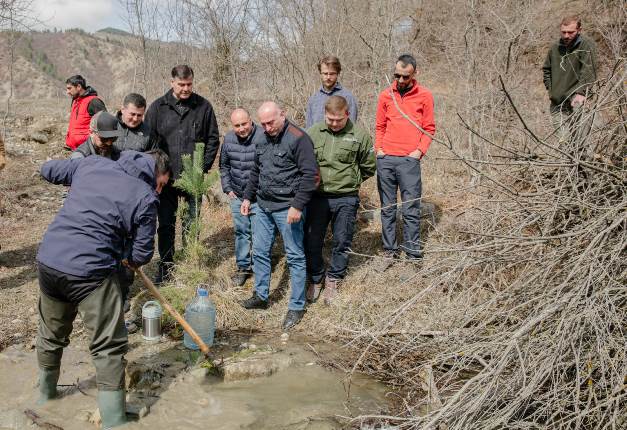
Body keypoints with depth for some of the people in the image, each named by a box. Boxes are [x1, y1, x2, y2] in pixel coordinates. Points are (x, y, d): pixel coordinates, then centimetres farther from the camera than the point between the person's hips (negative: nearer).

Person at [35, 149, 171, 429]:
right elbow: (143, 253, -1)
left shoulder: (92, 164, 10)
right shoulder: (146, 197, -5)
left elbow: (48, 170, 24)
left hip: (47, 260, 7)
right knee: (109, 348, 7)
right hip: (90, 271, -7)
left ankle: (45, 395, 49)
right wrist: (132, 261, 22)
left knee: (51, 335, 27)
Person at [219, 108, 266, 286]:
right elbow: (224, 166, 14)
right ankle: (243, 266, 27)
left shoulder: (263, 137, -18)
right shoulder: (228, 139, 0)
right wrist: (227, 188, 8)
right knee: (241, 232, 14)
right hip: (237, 196, 5)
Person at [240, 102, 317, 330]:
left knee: (295, 257, 1)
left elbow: (310, 174, -18)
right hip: (263, 206, 8)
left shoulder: (298, 138, -14)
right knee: (259, 252, 14)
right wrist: (248, 197, 19)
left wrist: (297, 206, -21)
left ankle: (297, 307, 12)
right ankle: (261, 296, 31)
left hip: (287, 208, -8)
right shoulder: (263, 139, 11)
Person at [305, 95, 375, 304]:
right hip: (317, 197, 2)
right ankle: (315, 279, 27)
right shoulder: (313, 132, -1)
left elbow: (368, 167, 7)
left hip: (346, 199, -1)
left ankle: (333, 281, 27)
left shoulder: (360, 135, -5)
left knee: (342, 242, 9)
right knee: (312, 241, 7)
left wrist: (349, 181, 9)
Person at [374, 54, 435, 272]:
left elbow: (429, 128, 5)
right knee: (387, 208, 9)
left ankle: (413, 255, 7)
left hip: (409, 160, -3)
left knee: (411, 210, -1)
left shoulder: (424, 96, 3)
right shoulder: (386, 95, 10)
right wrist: (378, 148, 5)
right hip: (385, 159, 3)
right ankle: (389, 252, 18)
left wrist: (420, 150, -6)